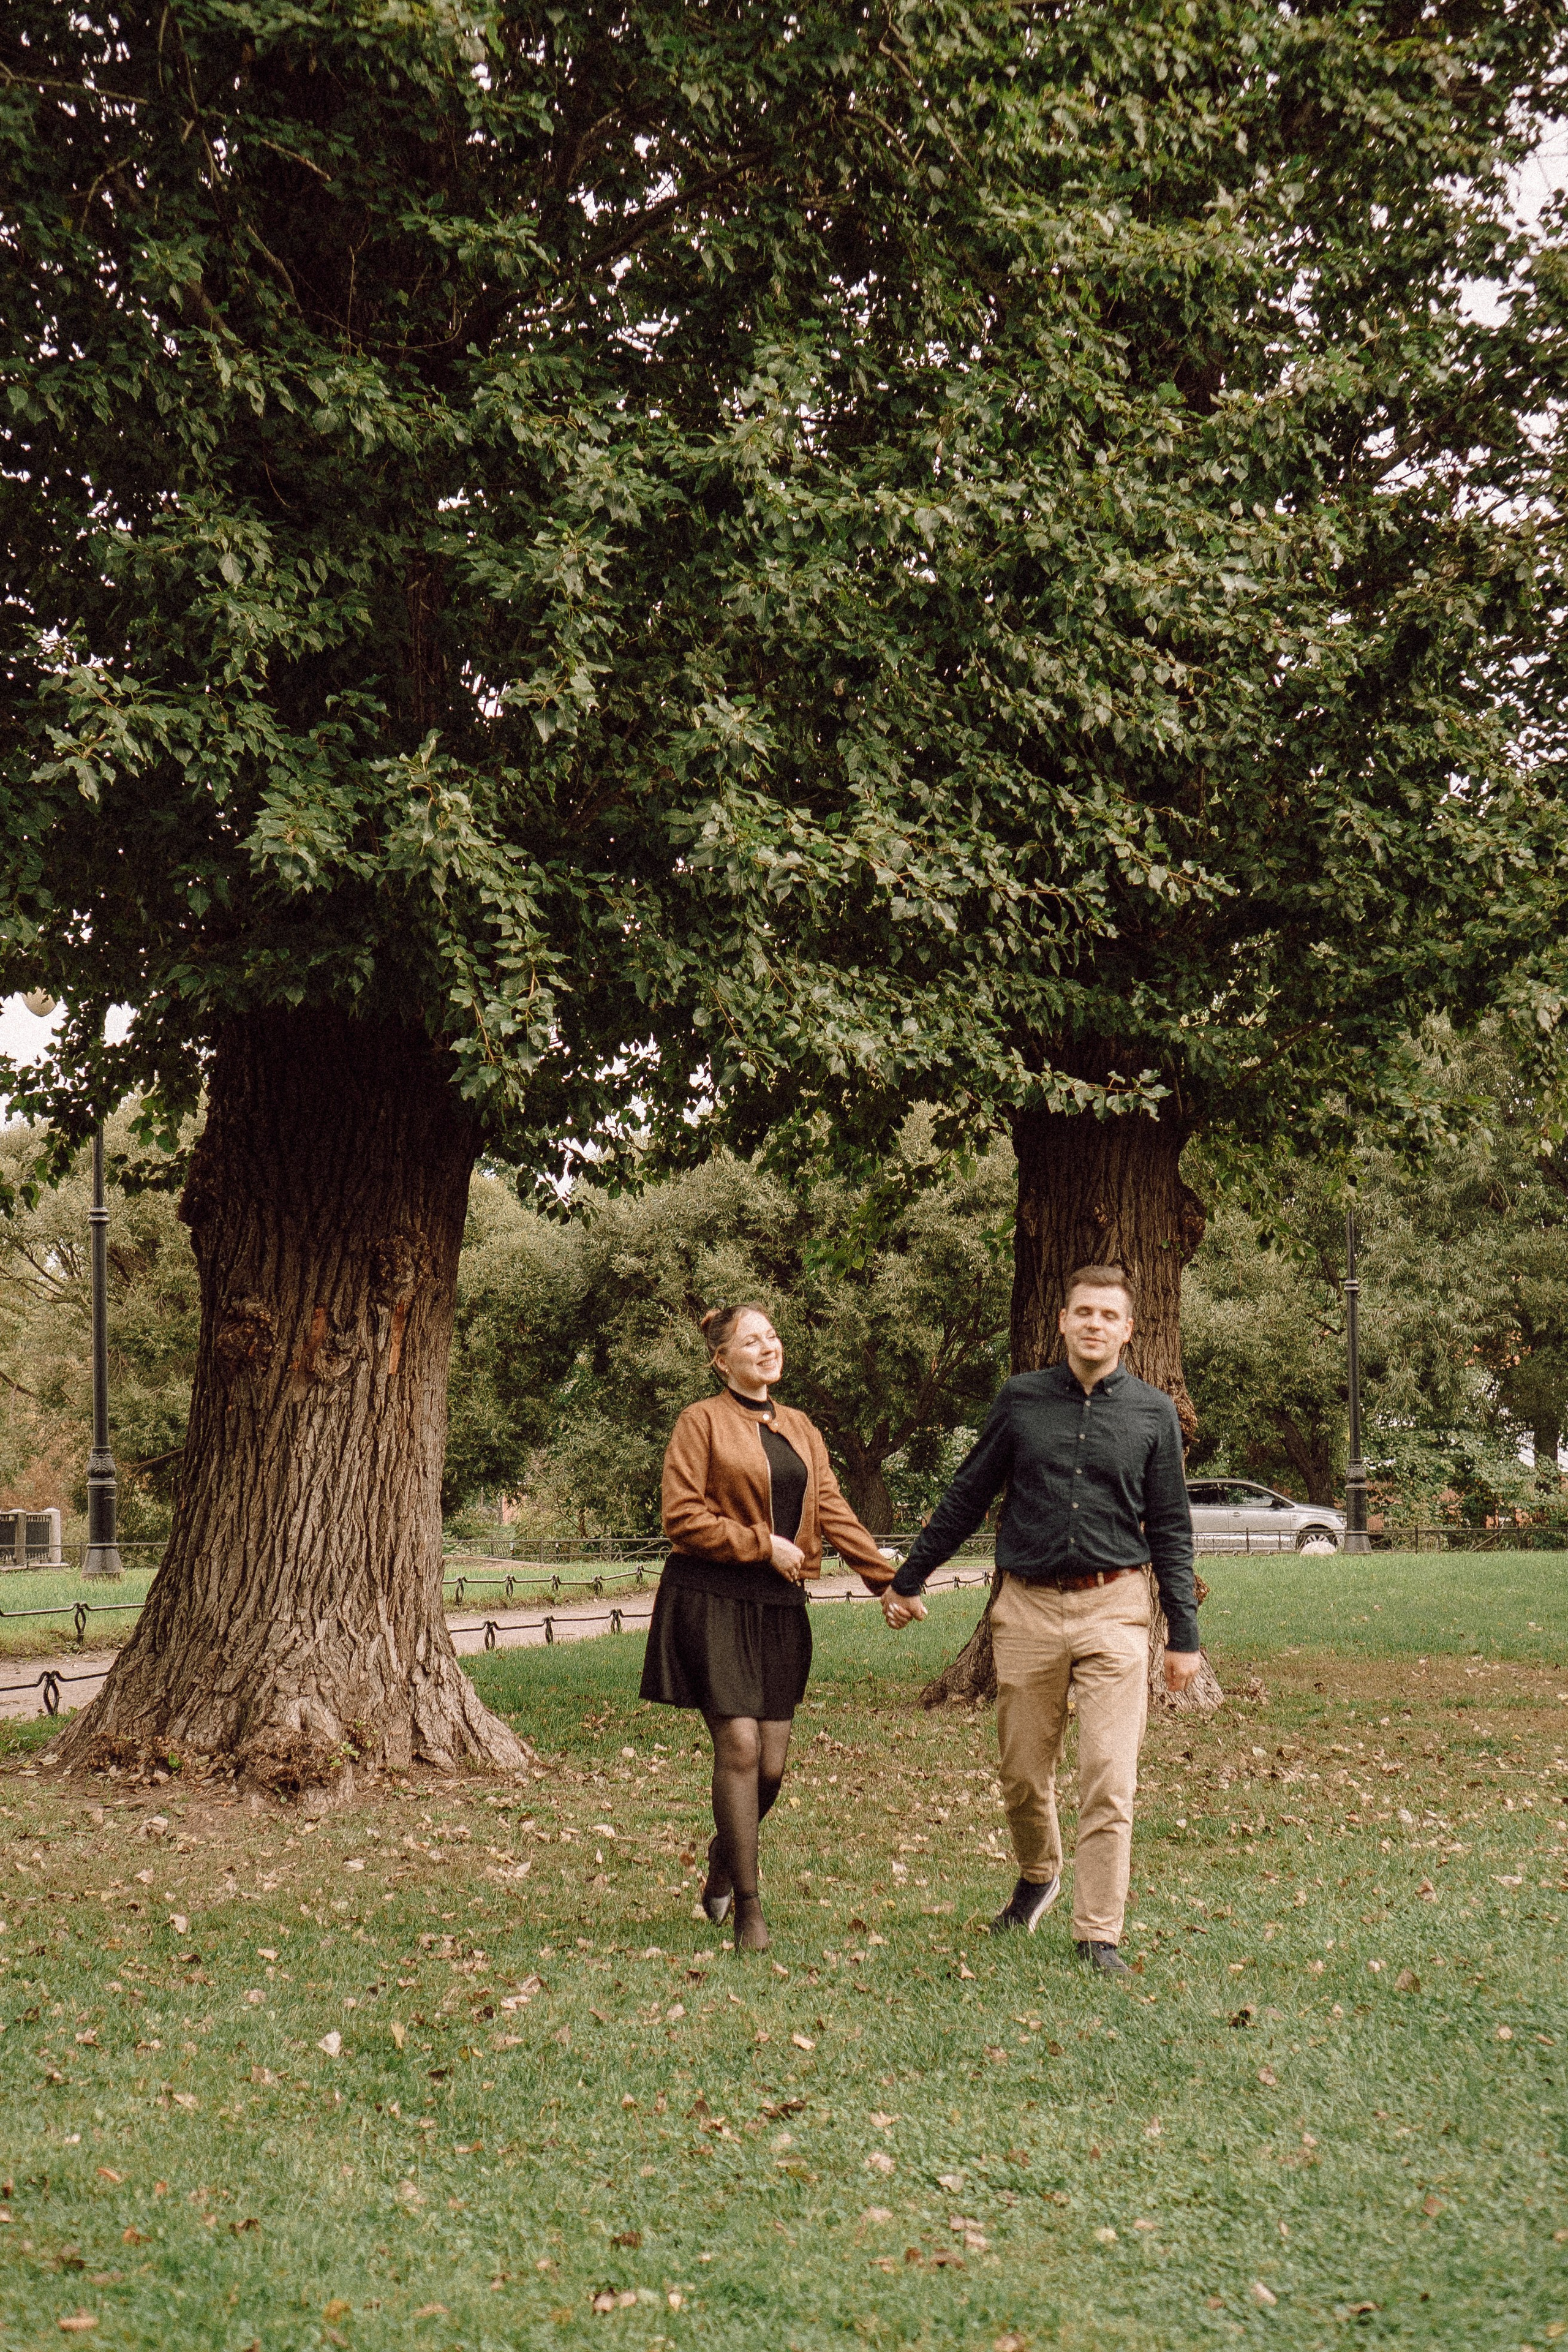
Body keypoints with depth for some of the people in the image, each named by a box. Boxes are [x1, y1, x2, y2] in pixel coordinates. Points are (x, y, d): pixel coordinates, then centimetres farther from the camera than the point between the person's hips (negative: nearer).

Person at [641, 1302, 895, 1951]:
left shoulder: (799, 1429, 16)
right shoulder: (701, 1422, -3)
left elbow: (833, 1512, 13)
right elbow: (683, 1518, -9)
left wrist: (887, 1579, 4)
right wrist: (764, 1543, -11)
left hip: (779, 1606, 6)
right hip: (711, 1601, -5)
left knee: (772, 1763, 3)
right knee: (739, 1747, -12)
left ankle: (723, 1860, 32)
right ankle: (748, 1909, -2)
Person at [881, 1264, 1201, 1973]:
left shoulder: (1152, 1413, 4)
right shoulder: (1021, 1400, 5)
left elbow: (1170, 1531, 8)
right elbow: (965, 1500, 13)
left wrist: (1184, 1634, 5)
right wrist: (906, 1581, 16)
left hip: (1114, 1609, -1)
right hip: (1029, 1607, 1)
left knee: (1109, 1782, -7)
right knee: (1022, 1775, 10)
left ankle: (1098, 1933, 2)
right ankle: (1037, 1876, 38)